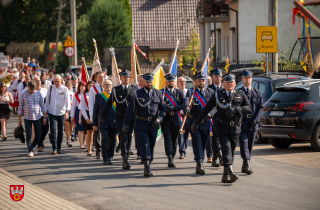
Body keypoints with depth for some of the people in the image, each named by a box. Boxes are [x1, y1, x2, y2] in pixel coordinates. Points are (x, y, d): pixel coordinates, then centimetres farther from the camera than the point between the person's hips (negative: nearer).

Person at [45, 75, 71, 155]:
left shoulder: (64, 89, -3)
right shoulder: (51, 88, 3)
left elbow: (67, 100, -10)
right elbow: (47, 99, 11)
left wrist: (67, 111, -23)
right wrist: (46, 110, 10)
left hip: (61, 113, 0)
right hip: (52, 113, 0)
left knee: (60, 131, 8)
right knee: (53, 130, -11)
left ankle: (59, 148, 19)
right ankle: (54, 148, -12)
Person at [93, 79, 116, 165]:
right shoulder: (99, 96, 8)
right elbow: (95, 110, 8)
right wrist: (94, 124, 4)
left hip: (113, 122, 2)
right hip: (103, 122, -2)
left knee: (112, 140, 1)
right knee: (105, 139, -13)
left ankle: (110, 158, 16)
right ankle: (105, 159, -5)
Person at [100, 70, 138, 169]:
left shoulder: (135, 89, 4)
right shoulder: (116, 90, 4)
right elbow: (109, 104, 9)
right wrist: (101, 116, 9)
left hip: (131, 117, 2)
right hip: (120, 118, -2)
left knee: (129, 139, 6)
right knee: (123, 137, -14)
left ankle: (125, 158, 19)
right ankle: (125, 160, -20)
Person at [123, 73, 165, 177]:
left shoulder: (158, 93, 6)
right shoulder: (137, 94, 0)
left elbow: (163, 109, 8)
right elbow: (130, 110, 0)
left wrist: (158, 119, -10)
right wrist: (126, 124, -3)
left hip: (153, 125, 3)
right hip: (141, 124, -3)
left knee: (151, 145, 7)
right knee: (145, 145, -14)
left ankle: (147, 166, 19)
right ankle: (147, 168, -20)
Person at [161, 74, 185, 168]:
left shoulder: (180, 92, 9)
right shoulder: (161, 92, 4)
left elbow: (184, 105, 0)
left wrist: (174, 108, -14)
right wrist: (165, 108, -18)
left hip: (176, 120, 2)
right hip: (165, 120, -2)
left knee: (174, 140, 7)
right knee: (168, 139, -12)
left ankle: (172, 158, 20)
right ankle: (170, 160, -19)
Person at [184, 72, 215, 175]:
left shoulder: (210, 92, 7)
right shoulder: (191, 92, 0)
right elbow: (186, 100, -22)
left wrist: (209, 114, -22)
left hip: (206, 123, 2)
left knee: (203, 144, 9)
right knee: (197, 144, -11)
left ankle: (199, 165, 20)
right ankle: (200, 165, -17)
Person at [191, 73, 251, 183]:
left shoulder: (240, 94, 9)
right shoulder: (218, 95, 5)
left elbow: (248, 108, 0)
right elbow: (206, 109, 9)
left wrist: (236, 109, -18)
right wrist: (196, 122, 10)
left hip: (235, 129, 2)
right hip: (222, 128, -2)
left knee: (231, 152, 5)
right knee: (227, 149, -17)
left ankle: (225, 176, 13)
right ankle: (230, 172, -28)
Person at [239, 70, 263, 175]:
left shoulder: (257, 92, 12)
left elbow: (261, 107, 8)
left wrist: (256, 119, -6)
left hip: (253, 123, 3)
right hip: (242, 122, -3)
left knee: (250, 144, 7)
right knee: (244, 143, -13)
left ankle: (245, 166, 17)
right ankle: (247, 164, -21)